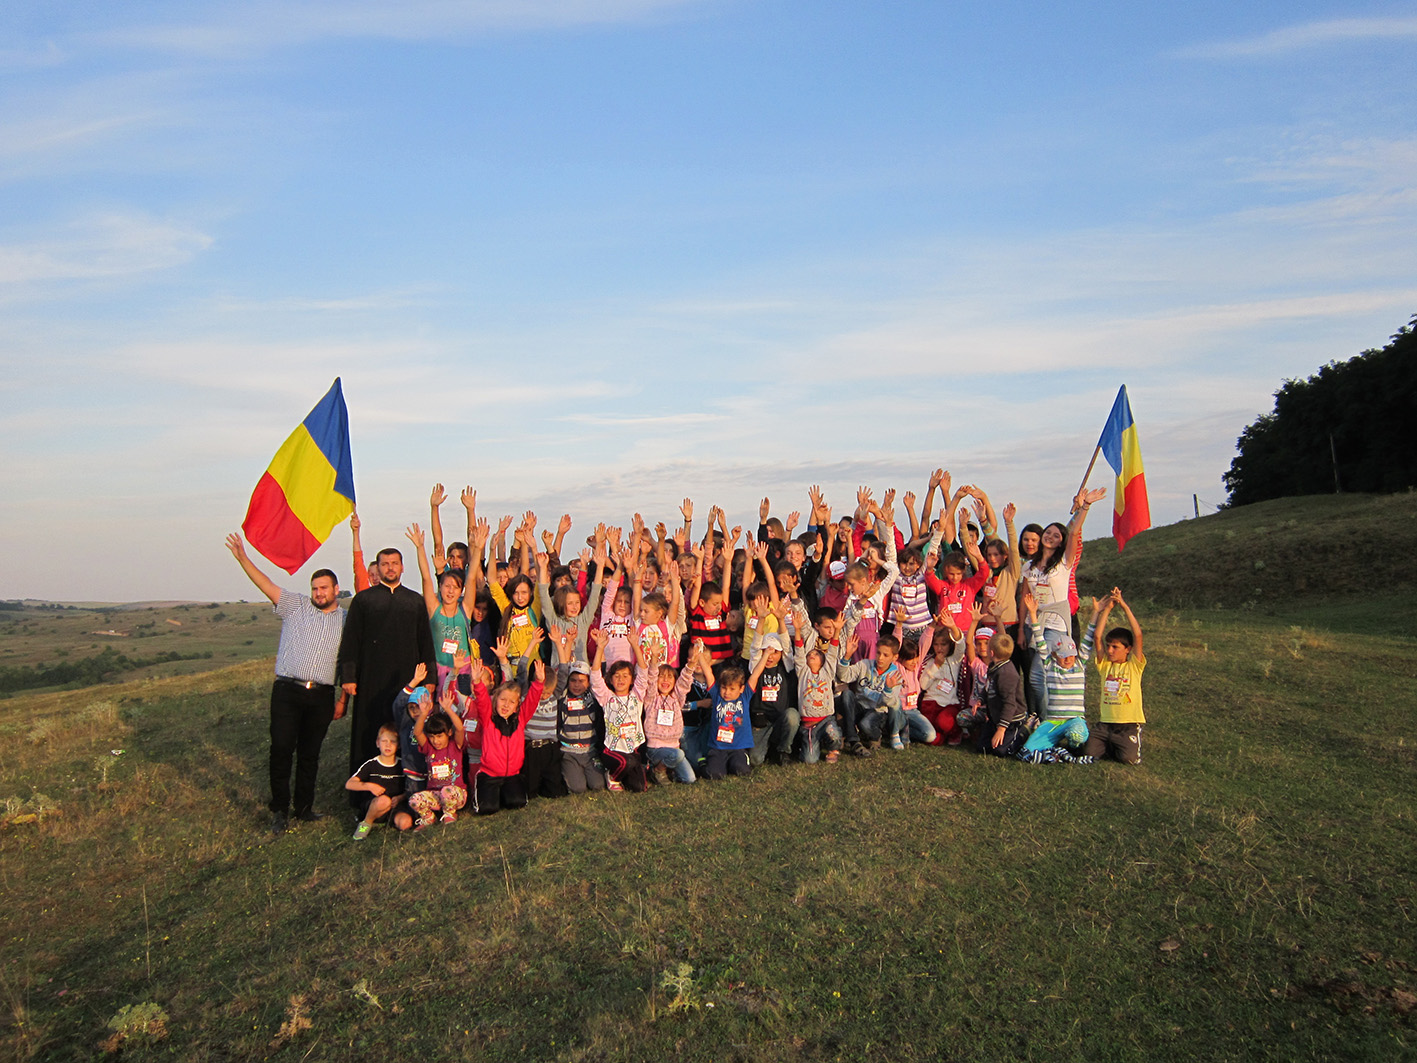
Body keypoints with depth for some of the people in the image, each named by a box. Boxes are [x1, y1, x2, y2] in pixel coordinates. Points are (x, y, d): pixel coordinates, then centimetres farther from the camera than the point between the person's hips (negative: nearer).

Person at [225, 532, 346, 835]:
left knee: (310, 753, 8)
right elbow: (266, 585, -1)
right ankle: (280, 810, 8)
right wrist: (242, 558, -13)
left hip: (322, 696, 1)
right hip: (287, 691, -1)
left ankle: (304, 807, 21)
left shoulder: (345, 620, 11)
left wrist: (342, 699, 5)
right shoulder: (295, 606, 10)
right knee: (281, 749, -5)